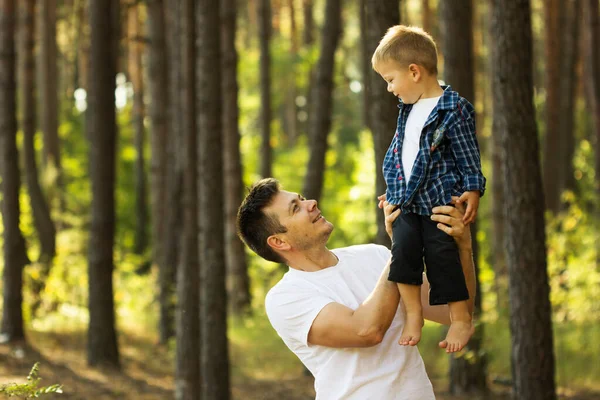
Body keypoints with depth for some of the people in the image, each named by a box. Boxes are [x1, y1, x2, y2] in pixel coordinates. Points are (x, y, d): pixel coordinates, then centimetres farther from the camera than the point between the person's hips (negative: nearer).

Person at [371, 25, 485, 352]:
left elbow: (468, 155, -10)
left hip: (442, 201, -7)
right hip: (408, 203, 7)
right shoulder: (408, 110, 13)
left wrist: (472, 190, -16)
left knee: (442, 258, -5)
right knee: (403, 252, -5)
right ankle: (413, 315, 5)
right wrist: (394, 190, 25)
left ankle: (461, 318, 8)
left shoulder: (454, 110, -11)